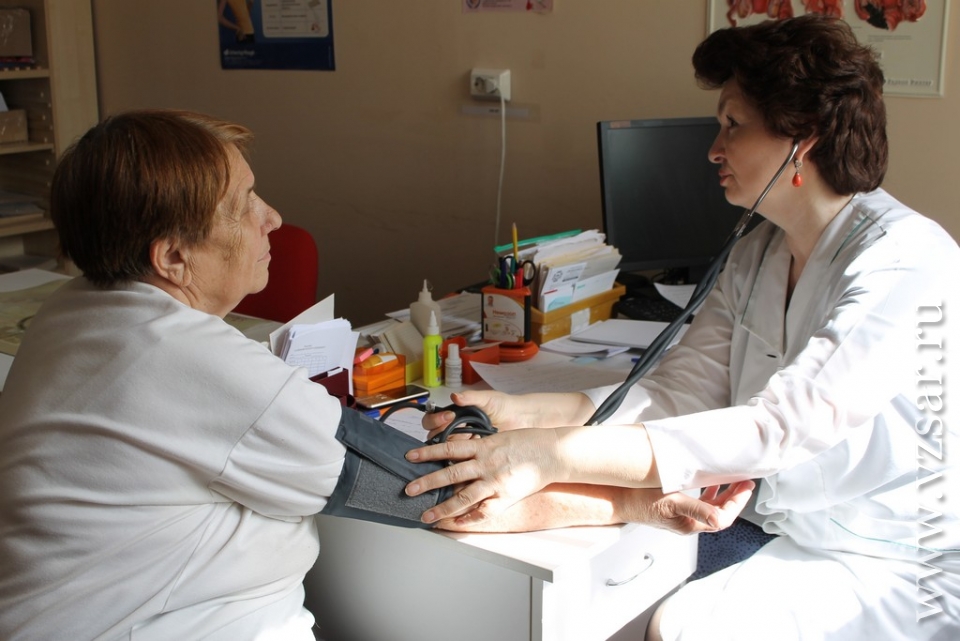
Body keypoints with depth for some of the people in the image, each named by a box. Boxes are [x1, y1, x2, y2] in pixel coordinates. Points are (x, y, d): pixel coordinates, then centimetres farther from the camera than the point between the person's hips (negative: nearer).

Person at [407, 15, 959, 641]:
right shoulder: (757, 254, 5)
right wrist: (520, 413, -18)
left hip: (891, 562, -6)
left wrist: (552, 454, -41)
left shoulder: (905, 261, -22)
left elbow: (777, 430, -34)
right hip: (778, 531, 7)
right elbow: (678, 391, -3)